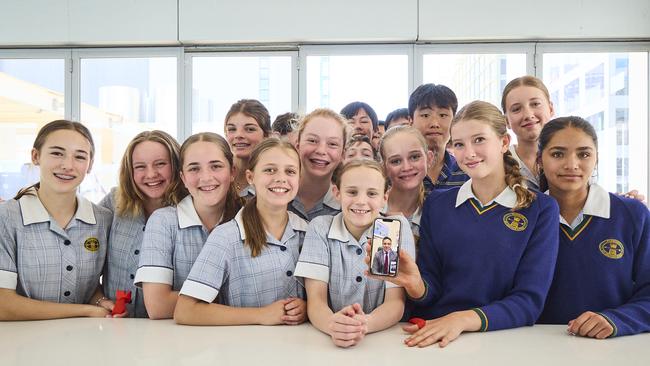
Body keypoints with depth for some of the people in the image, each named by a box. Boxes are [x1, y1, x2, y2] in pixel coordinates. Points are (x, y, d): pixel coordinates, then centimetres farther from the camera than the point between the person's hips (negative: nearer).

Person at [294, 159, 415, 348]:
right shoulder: (319, 228, -2)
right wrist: (332, 324, -30)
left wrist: (366, 324, -28)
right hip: (329, 339, 0)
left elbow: (395, 301, -8)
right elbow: (315, 299, -8)